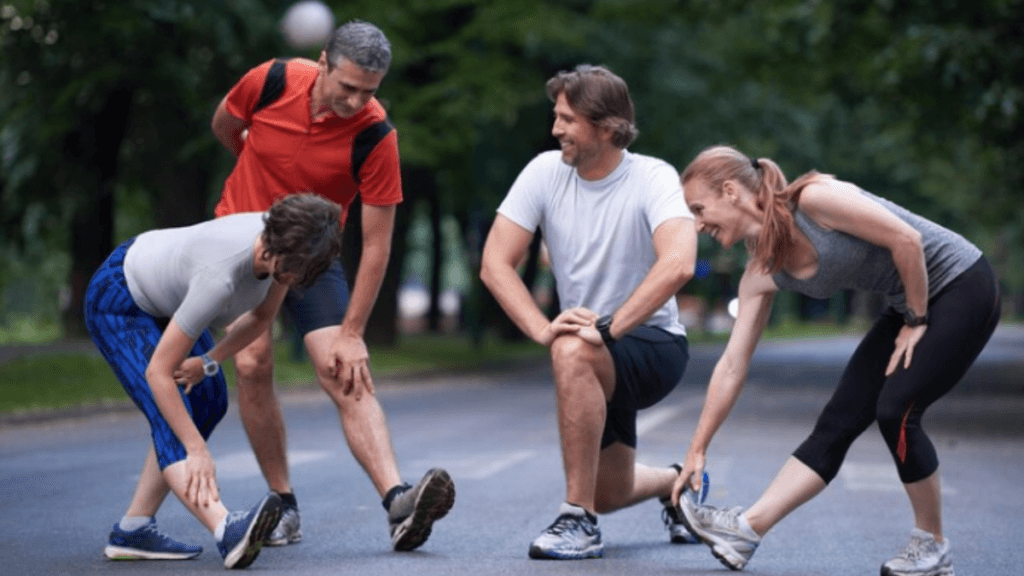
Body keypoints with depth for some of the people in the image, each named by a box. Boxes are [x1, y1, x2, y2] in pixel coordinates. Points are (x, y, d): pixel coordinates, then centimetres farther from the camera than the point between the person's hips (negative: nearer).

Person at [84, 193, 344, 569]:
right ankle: (227, 529, -42)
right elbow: (158, 373, -36)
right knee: (169, 417, -24)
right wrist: (197, 451, -35)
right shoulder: (220, 277, -41)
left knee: (209, 402, 7)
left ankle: (133, 530, 8)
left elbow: (261, 316, 1)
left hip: (161, 295, 9)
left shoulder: (286, 245, -20)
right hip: (117, 303, -9)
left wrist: (209, 363, -8)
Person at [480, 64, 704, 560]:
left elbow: (678, 264, -36)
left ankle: (579, 521, -28)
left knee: (573, 352, -37)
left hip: (654, 346, -5)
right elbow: (495, 263, -11)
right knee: (609, 493, 10)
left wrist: (608, 329, -38)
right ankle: (676, 483, 47)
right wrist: (541, 329, -25)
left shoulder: (653, 178, -19)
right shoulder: (546, 171, -7)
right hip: (594, 359, 6)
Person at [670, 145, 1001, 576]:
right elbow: (732, 365, 2)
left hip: (962, 285, -8)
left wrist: (916, 322, -14)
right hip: (908, 305, 8)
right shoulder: (762, 274, -1)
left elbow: (907, 240, -23)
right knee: (838, 421, 0)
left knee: (894, 410, -16)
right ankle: (747, 529, -5)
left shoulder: (813, 198, -24)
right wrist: (697, 451, 3)